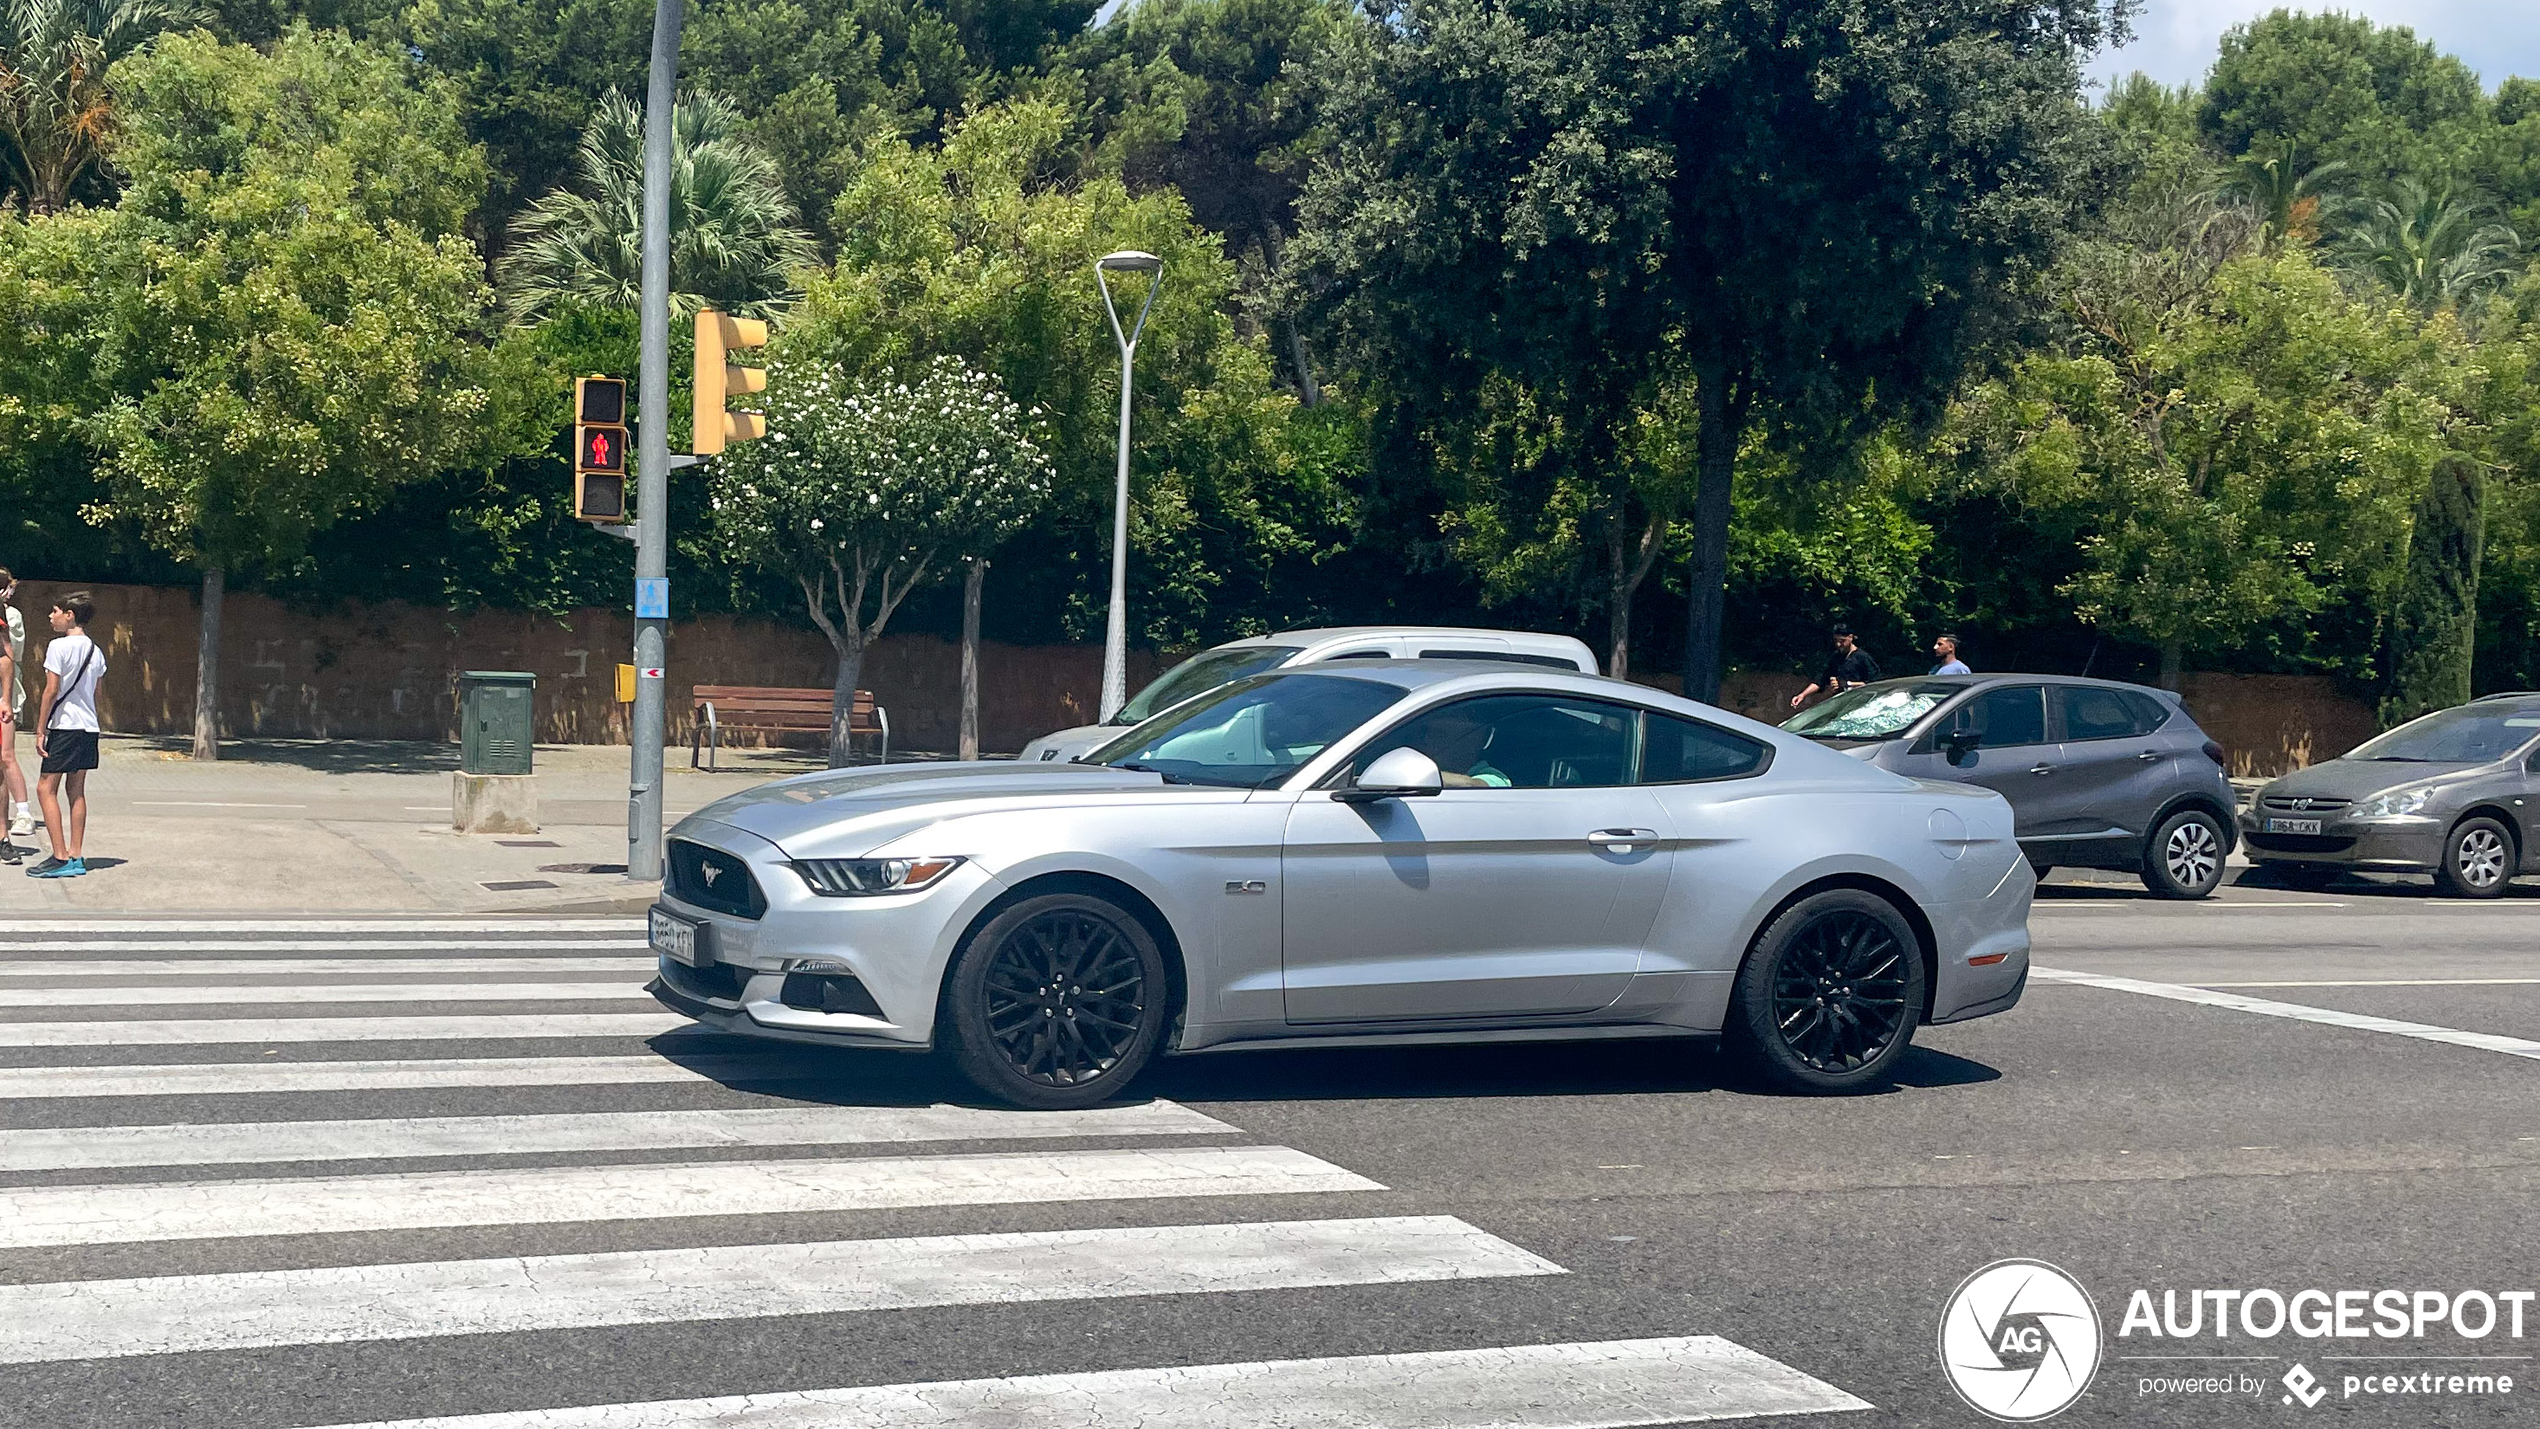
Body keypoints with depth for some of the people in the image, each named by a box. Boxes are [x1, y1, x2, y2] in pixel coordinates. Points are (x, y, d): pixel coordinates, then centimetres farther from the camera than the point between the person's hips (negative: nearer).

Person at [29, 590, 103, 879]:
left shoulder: (59, 646, -10)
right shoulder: (96, 651, 11)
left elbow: (51, 690, -13)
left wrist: (40, 730, -9)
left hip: (65, 725, -8)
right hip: (89, 726, 8)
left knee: (46, 789, -4)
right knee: (77, 790, 11)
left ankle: (60, 858, -10)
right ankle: (76, 857, 10)